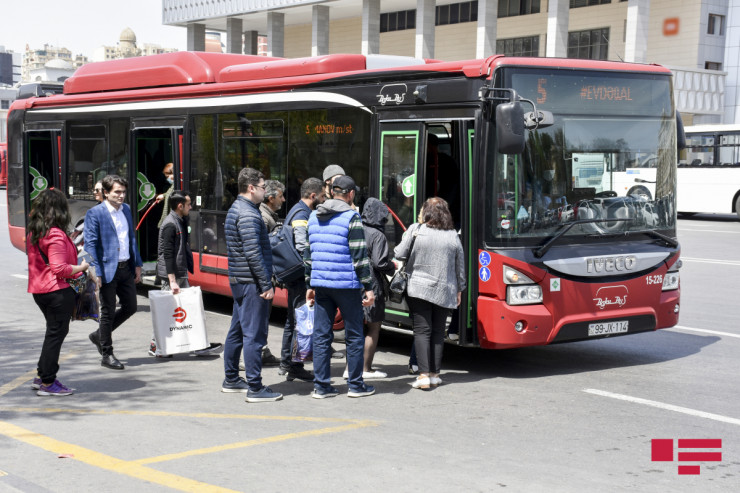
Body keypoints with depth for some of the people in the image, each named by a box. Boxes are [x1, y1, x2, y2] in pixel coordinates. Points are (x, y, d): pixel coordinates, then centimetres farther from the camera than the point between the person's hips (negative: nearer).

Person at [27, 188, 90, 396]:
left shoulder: (33, 233, 9)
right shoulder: (56, 235, -18)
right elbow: (60, 268, -23)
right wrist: (81, 268, -8)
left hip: (39, 290, 9)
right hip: (58, 291, -9)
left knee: (54, 331, 20)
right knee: (56, 333, 0)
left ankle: (42, 376, 24)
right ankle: (47, 383, 5)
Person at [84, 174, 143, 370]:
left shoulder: (126, 209, 10)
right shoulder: (95, 213, -10)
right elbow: (90, 244, -13)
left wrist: (137, 264, 12)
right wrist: (96, 272, -19)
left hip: (126, 268, 7)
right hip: (108, 270, -7)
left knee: (130, 307, 11)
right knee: (108, 312, 3)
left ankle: (99, 335, 32)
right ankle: (107, 355, 16)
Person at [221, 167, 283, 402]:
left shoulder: (235, 209, 16)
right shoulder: (248, 214, -17)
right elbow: (253, 253, -22)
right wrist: (266, 285, -19)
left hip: (238, 280, 11)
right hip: (251, 282, -11)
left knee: (237, 331, 16)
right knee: (254, 335, -8)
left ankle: (231, 380, 26)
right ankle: (255, 388, -6)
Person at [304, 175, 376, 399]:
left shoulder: (314, 217, 12)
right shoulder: (351, 217, -8)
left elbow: (308, 253, 15)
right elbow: (359, 255, -11)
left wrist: (309, 284, 20)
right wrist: (368, 287, -8)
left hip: (321, 284, 6)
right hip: (346, 284, -5)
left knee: (321, 335, 7)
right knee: (354, 335, 6)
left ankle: (321, 386, 8)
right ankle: (356, 385, 11)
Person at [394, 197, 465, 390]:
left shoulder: (415, 230, -6)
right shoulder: (452, 235, 3)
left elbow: (399, 254, -7)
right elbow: (460, 266, 9)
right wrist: (459, 289, 21)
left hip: (418, 289, -2)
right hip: (444, 292, 2)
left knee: (422, 331, -1)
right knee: (438, 332, 10)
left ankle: (424, 374, -9)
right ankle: (435, 374, 12)